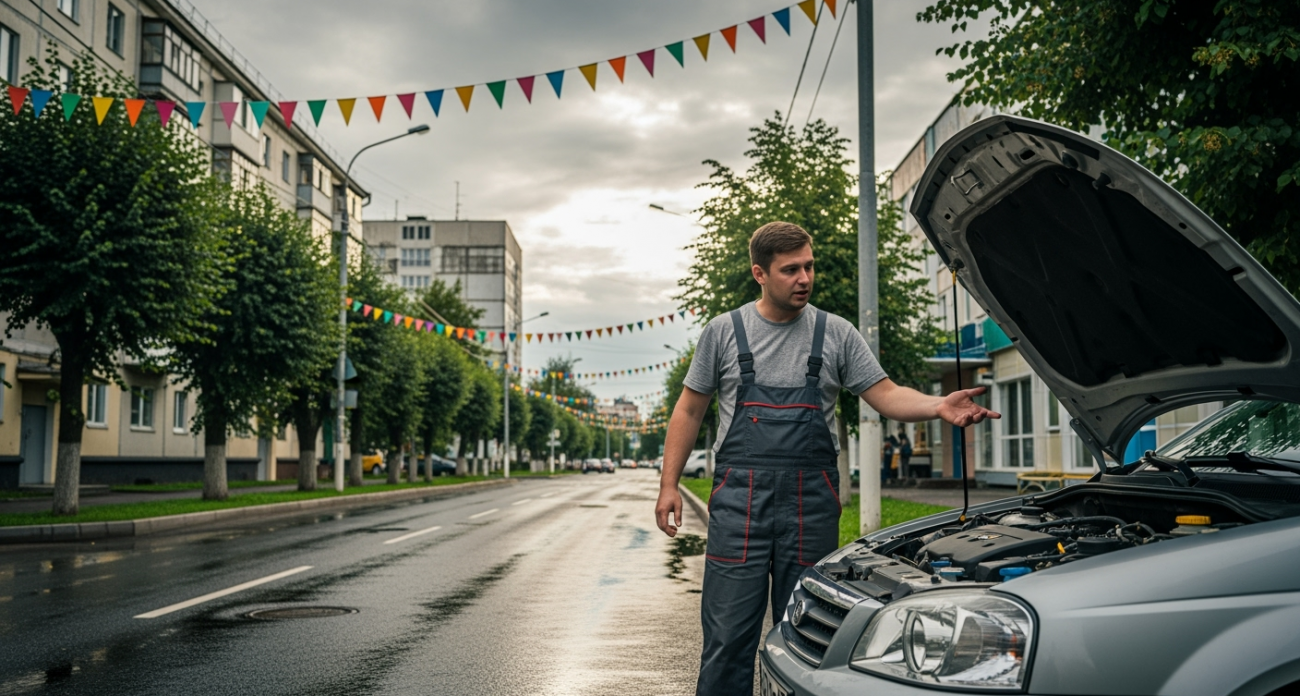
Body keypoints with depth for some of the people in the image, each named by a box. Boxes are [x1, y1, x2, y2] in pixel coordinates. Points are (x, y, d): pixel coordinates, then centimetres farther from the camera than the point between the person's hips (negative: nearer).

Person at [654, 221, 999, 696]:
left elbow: (886, 395, 5)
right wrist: (669, 484, 4)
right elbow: (689, 411, 11)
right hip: (740, 497, -1)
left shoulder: (837, 335, 9)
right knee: (728, 634, -3)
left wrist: (938, 407, -15)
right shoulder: (724, 332, 7)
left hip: (812, 501, 1)